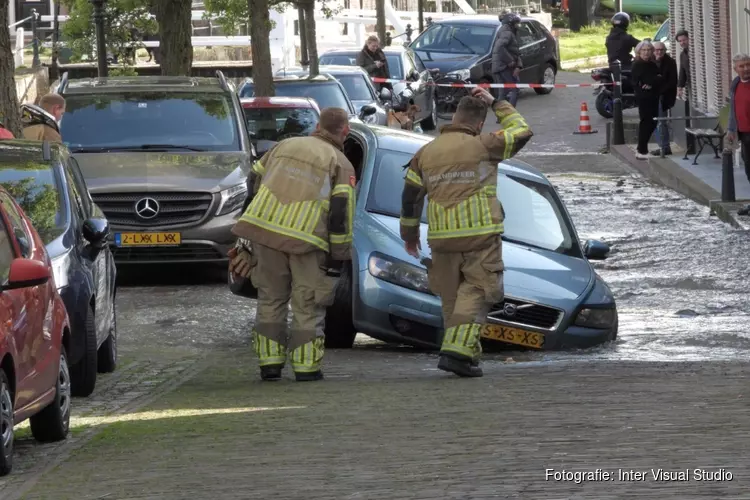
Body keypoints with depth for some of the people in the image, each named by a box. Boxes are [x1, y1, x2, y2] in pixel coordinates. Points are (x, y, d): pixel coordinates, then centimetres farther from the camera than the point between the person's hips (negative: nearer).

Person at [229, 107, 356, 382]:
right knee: (307, 305, 6)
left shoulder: (286, 146, 18)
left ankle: (270, 362, 10)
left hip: (264, 227, 3)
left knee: (271, 299, 13)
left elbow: (254, 181, 19)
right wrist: (339, 254, -2)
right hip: (307, 240, -3)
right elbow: (342, 208, -6)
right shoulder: (341, 164, 5)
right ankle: (307, 366, 3)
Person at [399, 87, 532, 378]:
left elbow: (410, 198, 13)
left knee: (452, 297, 14)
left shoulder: (425, 153, 8)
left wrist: (409, 234, 25)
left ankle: (467, 354, 17)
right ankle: (458, 351, -18)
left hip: (442, 238, 4)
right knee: (475, 294, -3)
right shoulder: (483, 147, -5)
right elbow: (521, 132, 9)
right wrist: (496, 104, 18)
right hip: (480, 234, -4)